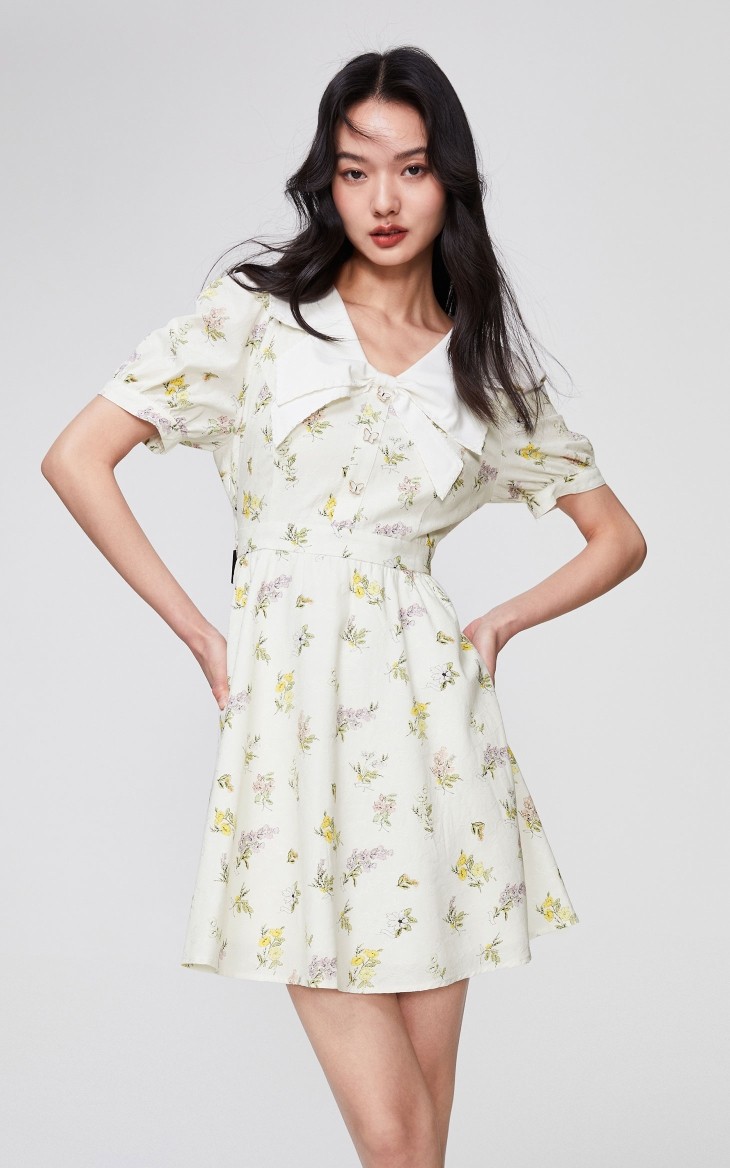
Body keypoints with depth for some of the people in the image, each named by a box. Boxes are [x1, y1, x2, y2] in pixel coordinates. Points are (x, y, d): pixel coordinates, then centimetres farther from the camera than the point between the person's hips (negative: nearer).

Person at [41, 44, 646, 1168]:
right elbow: (77, 458, -3)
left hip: (432, 717, 3)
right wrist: (199, 634, -3)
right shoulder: (254, 316, 3)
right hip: (295, 707, -2)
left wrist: (498, 624, 6)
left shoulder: (488, 363, 11)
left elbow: (618, 538, 19)